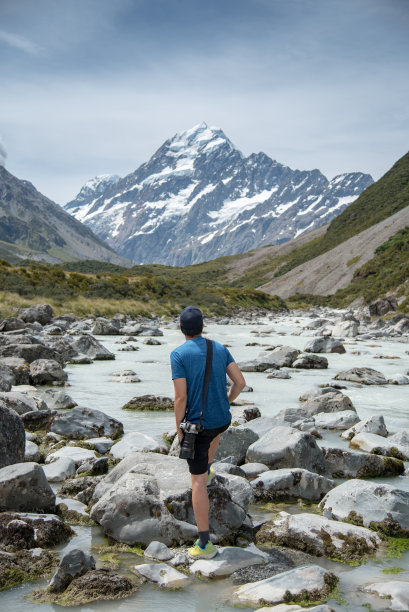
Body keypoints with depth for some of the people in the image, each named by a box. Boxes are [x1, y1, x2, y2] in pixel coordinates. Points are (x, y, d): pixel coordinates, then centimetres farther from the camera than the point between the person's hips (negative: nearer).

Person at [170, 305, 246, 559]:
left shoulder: (179, 354, -16)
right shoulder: (219, 348, 0)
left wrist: (179, 429, -5)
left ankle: (205, 544, 5)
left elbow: (181, 397, -19)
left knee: (198, 482, 3)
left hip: (197, 424, -5)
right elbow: (240, 382, -2)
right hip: (223, 418, 5)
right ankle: (208, 470, 61)